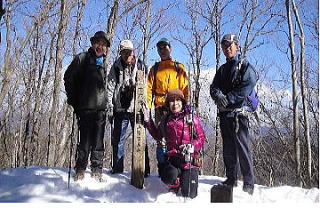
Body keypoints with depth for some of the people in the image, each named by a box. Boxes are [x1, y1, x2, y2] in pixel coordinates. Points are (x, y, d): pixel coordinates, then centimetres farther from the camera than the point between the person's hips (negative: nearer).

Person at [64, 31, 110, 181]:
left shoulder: (105, 64, 17)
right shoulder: (82, 59, 4)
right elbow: (68, 77, 4)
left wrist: (106, 101, 12)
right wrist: (73, 99, 0)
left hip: (101, 108, 4)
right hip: (85, 107, -4)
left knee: (98, 141, 4)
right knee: (85, 140, -5)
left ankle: (96, 170, 11)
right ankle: (80, 170, 6)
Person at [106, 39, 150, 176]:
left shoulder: (140, 66, 7)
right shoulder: (116, 68, 9)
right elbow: (110, 88, 7)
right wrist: (110, 108, -1)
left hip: (137, 108, -1)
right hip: (120, 109, 2)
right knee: (118, 140, 4)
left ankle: (144, 170, 3)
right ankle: (117, 169, 15)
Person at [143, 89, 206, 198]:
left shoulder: (191, 118, -1)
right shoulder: (166, 120, 11)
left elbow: (201, 137, -2)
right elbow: (157, 136, 23)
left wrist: (191, 146, -21)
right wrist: (148, 121, 14)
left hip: (189, 159, -2)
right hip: (172, 158, 2)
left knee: (188, 194, -5)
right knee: (168, 178, -31)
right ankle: (176, 183, 8)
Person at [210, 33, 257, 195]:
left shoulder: (245, 66, 2)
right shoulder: (222, 69, 22)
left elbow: (246, 88, -11)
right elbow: (213, 87, 10)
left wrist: (228, 99, -14)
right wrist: (218, 96, -13)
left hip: (238, 111, -6)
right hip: (224, 113, 6)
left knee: (242, 147, -9)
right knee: (228, 149, 10)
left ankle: (248, 183, -5)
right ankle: (231, 179, 20)